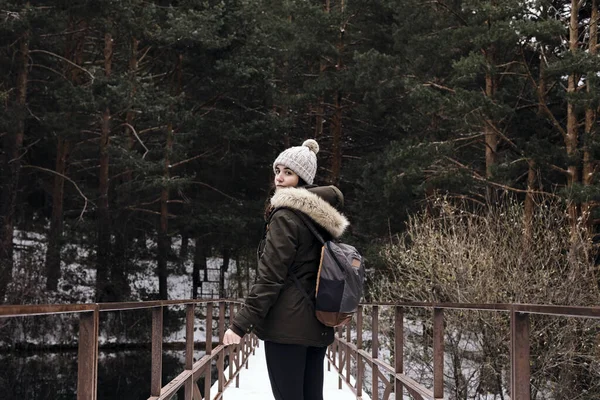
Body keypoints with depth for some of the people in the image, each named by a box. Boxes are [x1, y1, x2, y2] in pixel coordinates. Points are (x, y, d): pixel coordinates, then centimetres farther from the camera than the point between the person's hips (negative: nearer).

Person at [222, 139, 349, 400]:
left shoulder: (286, 215, -10)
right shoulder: (322, 218, 14)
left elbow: (270, 276, -16)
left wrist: (240, 324, -15)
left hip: (287, 325, -8)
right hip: (317, 326, 8)